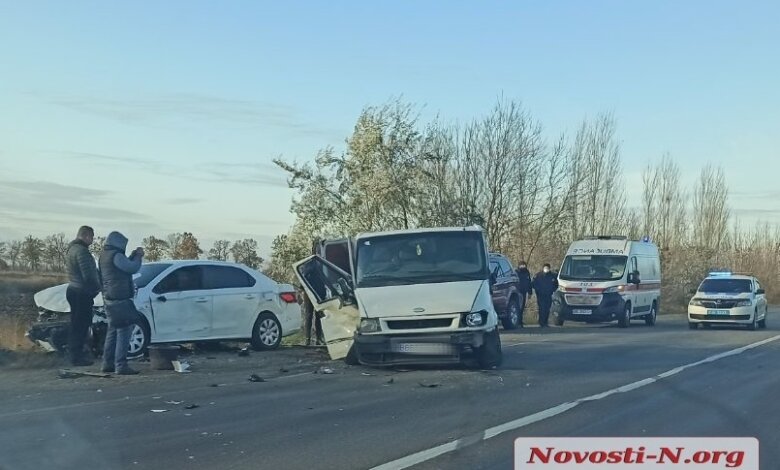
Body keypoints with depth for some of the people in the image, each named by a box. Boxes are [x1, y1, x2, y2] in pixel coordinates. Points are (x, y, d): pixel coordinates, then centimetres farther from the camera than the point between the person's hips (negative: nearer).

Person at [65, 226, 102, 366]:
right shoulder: (81, 251, -18)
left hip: (73, 290, 10)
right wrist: (98, 286, -8)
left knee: (76, 324, 17)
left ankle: (74, 354, 24)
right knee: (81, 325, -5)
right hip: (82, 293, -10)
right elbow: (88, 275, -23)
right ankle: (77, 356, -1)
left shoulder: (71, 248, 15)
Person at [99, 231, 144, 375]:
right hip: (119, 299, -10)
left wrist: (134, 255, 14)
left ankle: (108, 363, 20)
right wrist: (138, 256, -2)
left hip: (109, 299, 10)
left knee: (113, 331, 17)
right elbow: (133, 268, -19)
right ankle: (121, 366, -13)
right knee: (124, 332, -10)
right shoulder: (116, 256, -15)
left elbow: (124, 266, 22)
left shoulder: (104, 255, 16)